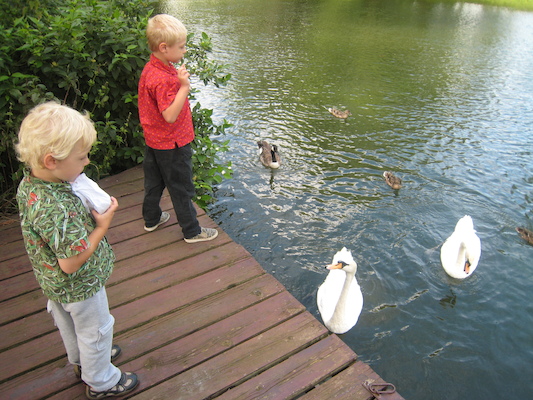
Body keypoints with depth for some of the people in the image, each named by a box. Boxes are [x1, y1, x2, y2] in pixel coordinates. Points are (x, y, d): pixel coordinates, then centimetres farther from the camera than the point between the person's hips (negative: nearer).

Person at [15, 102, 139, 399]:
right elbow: (71, 263, -32)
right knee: (95, 330, 17)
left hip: (54, 284, 9)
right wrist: (102, 226, -26)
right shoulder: (57, 209, -41)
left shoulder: (28, 182, -12)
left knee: (69, 325, 31)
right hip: (81, 286, -8)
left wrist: (88, 210, -12)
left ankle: (81, 361, 58)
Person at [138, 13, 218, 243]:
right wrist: (184, 86, -33)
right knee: (181, 189, 4)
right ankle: (192, 231, 19)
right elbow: (170, 115, -31)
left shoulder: (150, 69, 2)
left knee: (154, 181, 23)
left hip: (153, 140, 10)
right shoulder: (165, 79, -29)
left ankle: (151, 218, 42)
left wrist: (180, 80, 9)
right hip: (171, 144, -10)